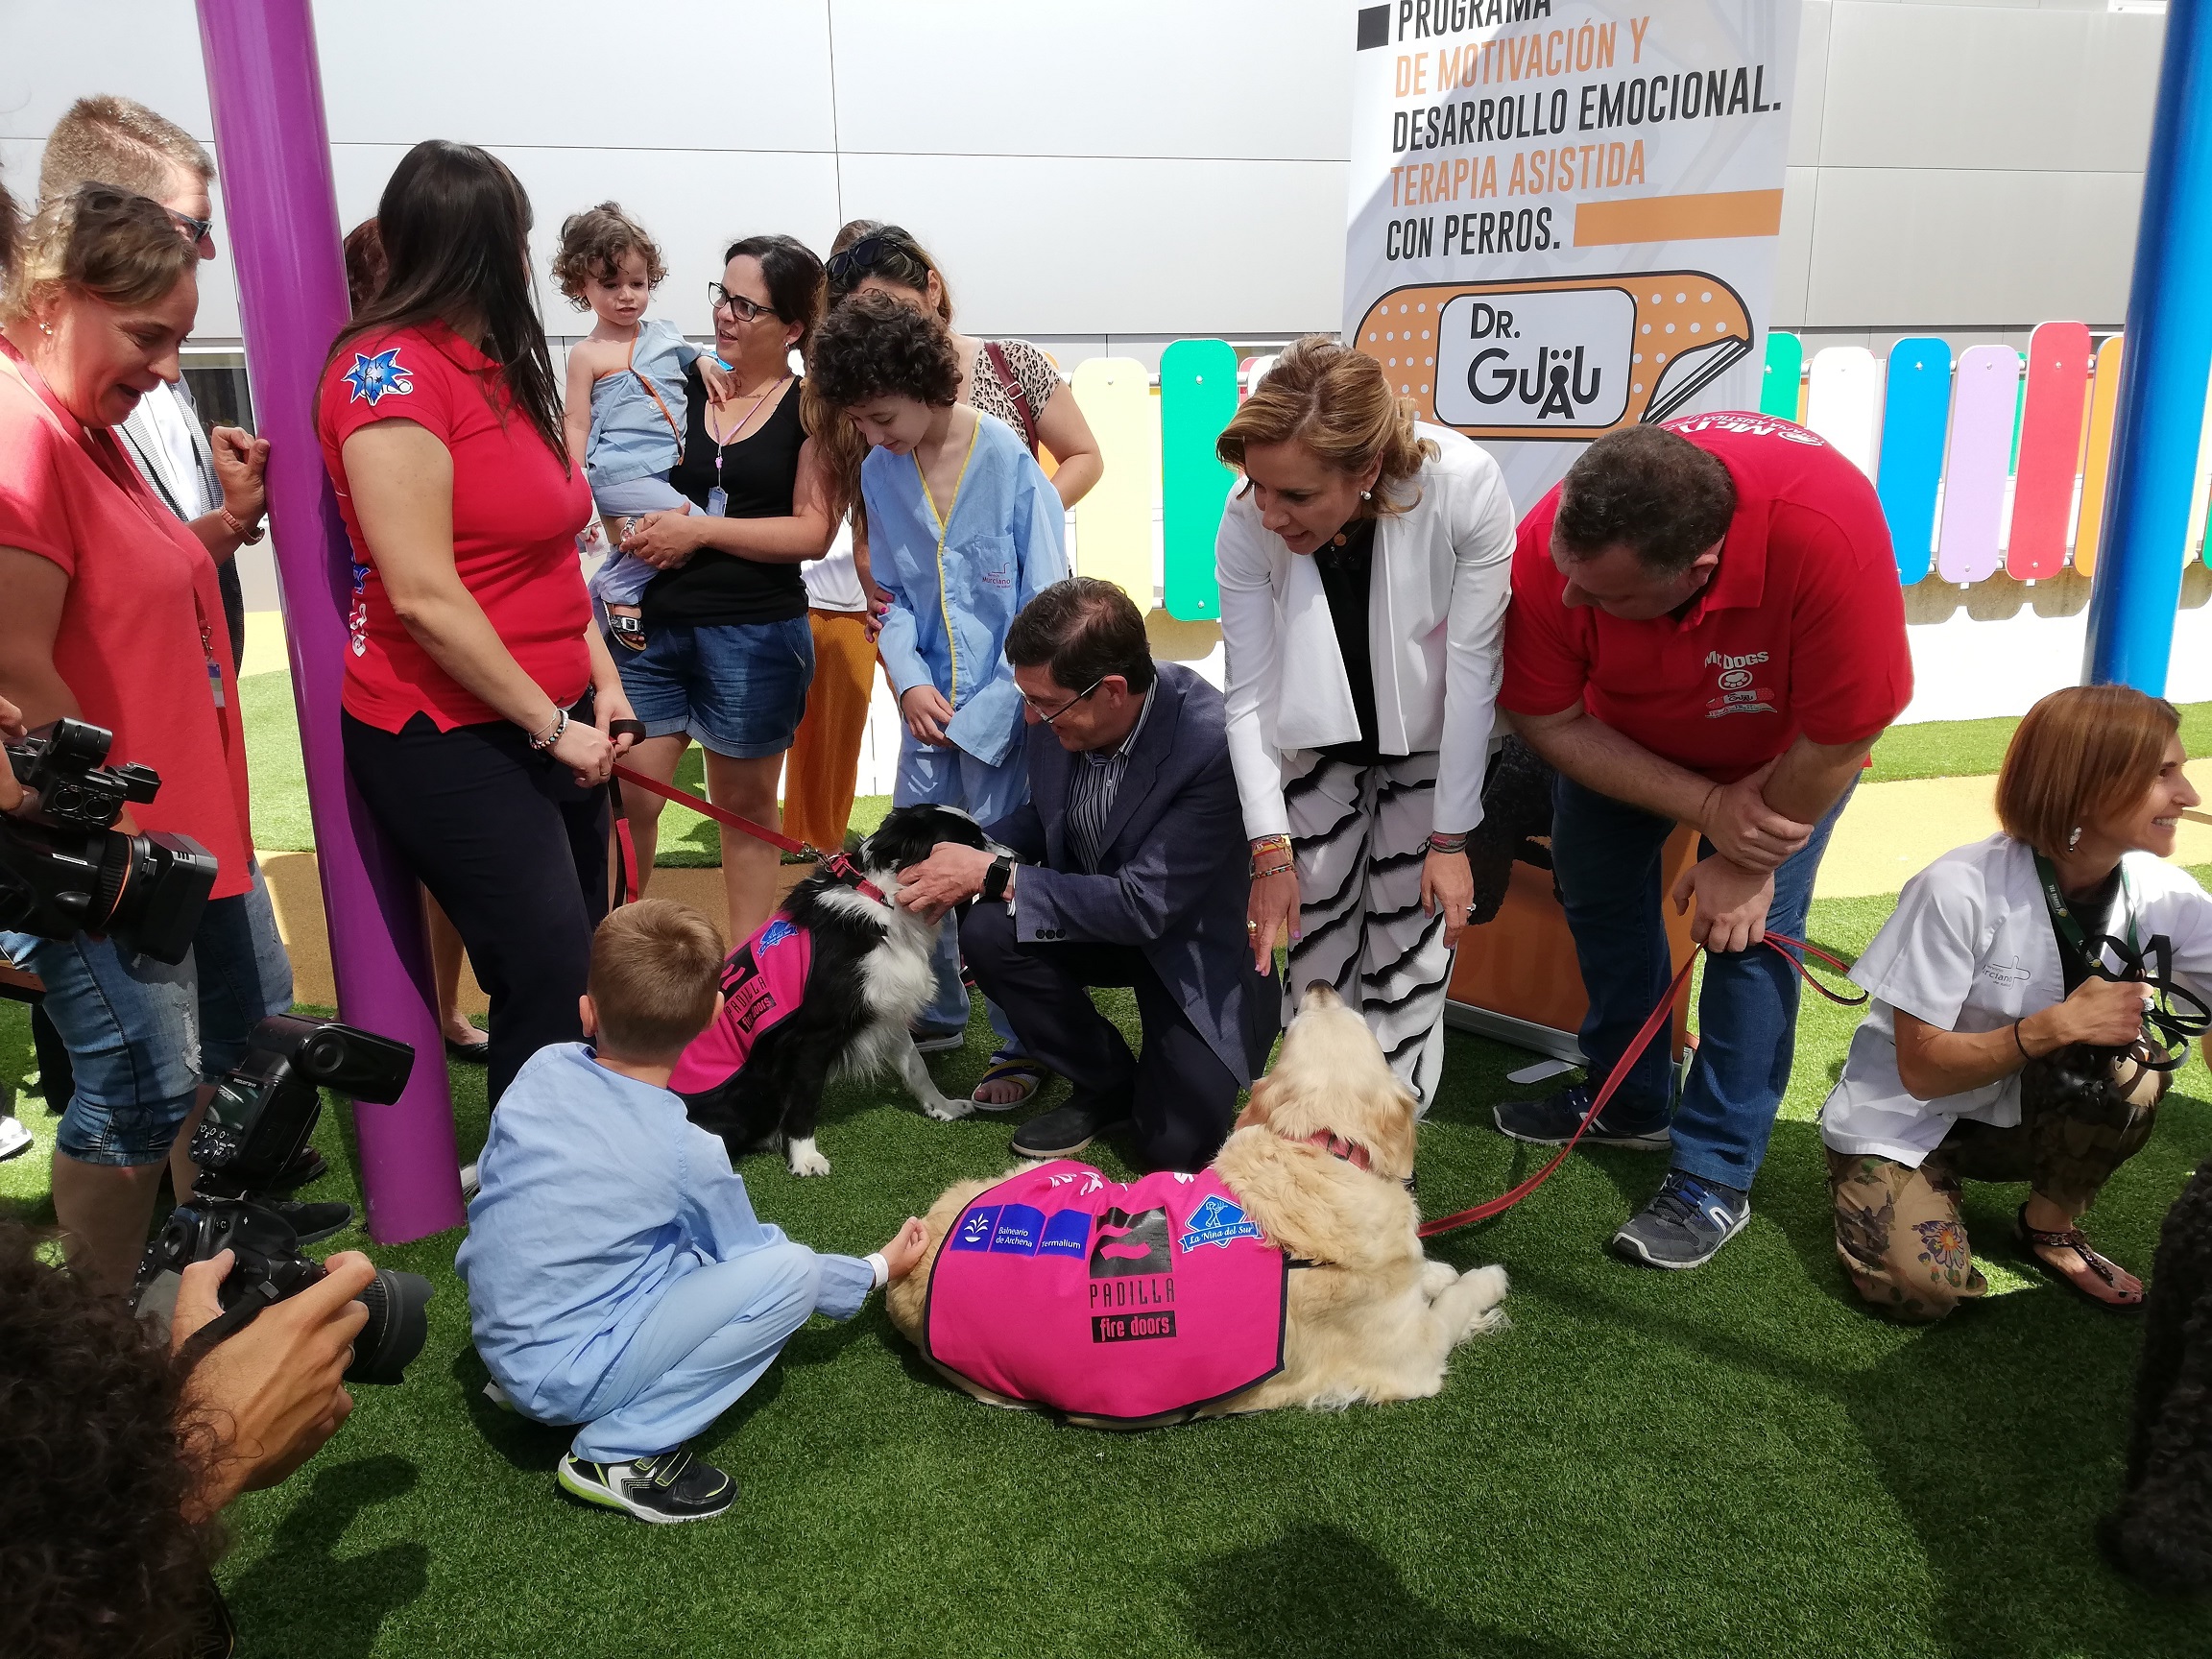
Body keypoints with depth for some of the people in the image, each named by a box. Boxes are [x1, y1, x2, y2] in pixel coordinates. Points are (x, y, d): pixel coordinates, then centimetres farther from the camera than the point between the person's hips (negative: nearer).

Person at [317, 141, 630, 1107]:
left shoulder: (496, 366, 12)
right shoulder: (391, 370, -14)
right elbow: (425, 599, -19)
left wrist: (603, 685, 5)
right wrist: (552, 724, -14)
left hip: (549, 724, 8)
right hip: (449, 739, -8)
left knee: (582, 961, 11)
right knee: (550, 975, -7)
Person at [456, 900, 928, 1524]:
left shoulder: (543, 1068, -6)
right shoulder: (688, 1156, -17)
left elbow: (492, 1170, 10)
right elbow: (755, 1261, -2)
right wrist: (877, 1272, 13)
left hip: (496, 1343, 7)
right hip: (570, 1381, -7)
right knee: (791, 1272, -13)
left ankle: (523, 1384, 17)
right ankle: (621, 1451, -10)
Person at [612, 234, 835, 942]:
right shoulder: (676, 384, 6)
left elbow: (813, 532, -11)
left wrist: (700, 529, -15)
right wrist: (638, 532, -7)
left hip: (755, 635, -2)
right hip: (649, 624, 3)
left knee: (746, 805, 12)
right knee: (622, 797, 1)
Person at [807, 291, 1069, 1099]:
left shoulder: (1009, 462, -12)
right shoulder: (879, 472, 4)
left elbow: (1044, 602, -10)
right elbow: (892, 593, 11)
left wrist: (982, 712, -12)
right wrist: (909, 680, -7)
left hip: (1002, 707, -6)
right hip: (928, 704, 6)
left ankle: (1023, 1046, 13)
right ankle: (937, 1014, 33)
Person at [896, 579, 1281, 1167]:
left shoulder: (1213, 743, -34)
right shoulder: (1059, 706, -16)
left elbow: (1146, 906, -31)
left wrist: (994, 875, -29)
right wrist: (967, 854, -15)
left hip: (1194, 942, -5)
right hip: (1093, 910, 5)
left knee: (1174, 1145, -15)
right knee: (987, 933, -24)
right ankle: (1107, 1086, 1)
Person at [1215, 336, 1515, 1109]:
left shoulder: (1466, 487, -34)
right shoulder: (1247, 527, -27)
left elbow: (1473, 666, -25)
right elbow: (1250, 696, -19)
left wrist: (1451, 838, -19)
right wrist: (1271, 848, -22)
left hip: (1433, 734, -1)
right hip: (1321, 728, 2)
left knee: (1409, 930, -3)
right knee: (1316, 917, 4)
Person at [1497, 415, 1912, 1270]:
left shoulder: (1823, 532, -46)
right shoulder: (1550, 548, -37)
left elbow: (1839, 739, -32)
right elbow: (1550, 720, -22)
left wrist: (1748, 863, -19)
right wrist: (1708, 807, -28)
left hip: (1782, 742, -3)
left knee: (1750, 923, -11)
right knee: (1593, 880, 8)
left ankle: (1715, 1178, 3)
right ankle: (1628, 1102, 30)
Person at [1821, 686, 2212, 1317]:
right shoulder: (1960, 891, -26)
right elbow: (1921, 1069, -23)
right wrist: (2058, 1025, -31)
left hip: (2018, 1115, 5)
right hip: (1902, 1119, -4)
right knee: (1926, 1287, -27)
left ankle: (2050, 1226, 0)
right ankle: (1866, 1183, 7)